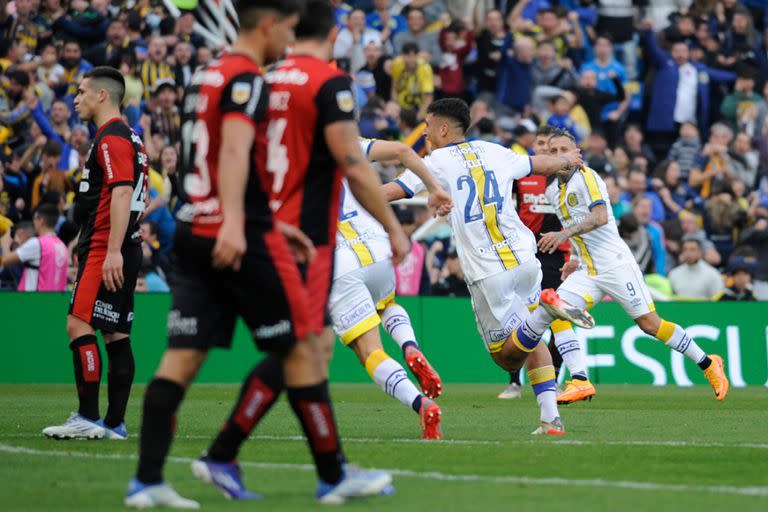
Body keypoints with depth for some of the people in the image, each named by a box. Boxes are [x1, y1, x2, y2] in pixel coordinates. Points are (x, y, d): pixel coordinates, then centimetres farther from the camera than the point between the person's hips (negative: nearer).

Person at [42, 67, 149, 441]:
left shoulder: (111, 139, -11)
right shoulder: (128, 137, 20)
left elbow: (122, 193, -21)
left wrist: (112, 251, -26)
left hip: (105, 252, -10)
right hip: (124, 251, 10)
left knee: (79, 324, -13)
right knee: (116, 334, 8)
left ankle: (88, 418, -16)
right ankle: (114, 422, 8)